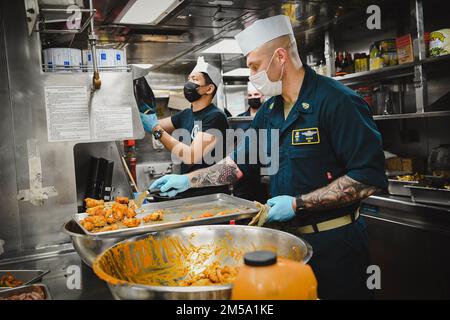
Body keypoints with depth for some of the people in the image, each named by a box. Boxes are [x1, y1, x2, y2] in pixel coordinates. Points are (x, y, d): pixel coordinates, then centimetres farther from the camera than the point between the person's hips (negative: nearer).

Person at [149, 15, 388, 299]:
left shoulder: (337, 101, -18)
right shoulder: (269, 111, 6)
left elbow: (370, 177, -22)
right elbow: (240, 163, 13)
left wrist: (298, 204, -22)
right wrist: (187, 180, 8)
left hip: (334, 242, -6)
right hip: (289, 235, 7)